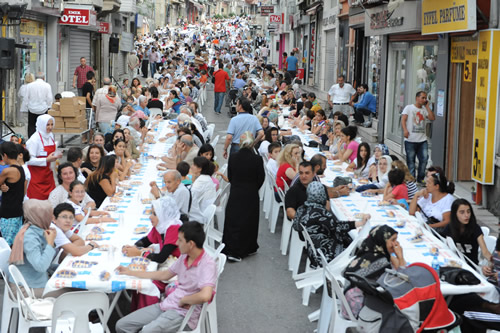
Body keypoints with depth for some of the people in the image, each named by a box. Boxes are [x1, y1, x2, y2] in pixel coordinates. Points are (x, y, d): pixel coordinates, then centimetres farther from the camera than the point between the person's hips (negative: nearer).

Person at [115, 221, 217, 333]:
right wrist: (130, 272, 28)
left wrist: (183, 300, -16)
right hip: (165, 305, 9)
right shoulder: (184, 257, 8)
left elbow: (205, 296, -35)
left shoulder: (208, 264, -19)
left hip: (183, 314, -9)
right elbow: (164, 275, 24)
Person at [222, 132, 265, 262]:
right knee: (247, 222, 7)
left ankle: (228, 249, 14)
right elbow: (261, 178, -4)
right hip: (251, 195, -3)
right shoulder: (257, 159, -13)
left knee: (232, 221, 12)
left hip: (235, 194, 3)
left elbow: (229, 177, 3)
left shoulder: (233, 157, -6)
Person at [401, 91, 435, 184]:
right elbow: (403, 119, -8)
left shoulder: (425, 109, 14)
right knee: (410, 160, 2)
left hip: (422, 140, 4)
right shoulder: (409, 108, 3)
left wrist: (427, 106, 2)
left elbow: (432, 118, -1)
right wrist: (405, 130, -24)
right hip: (410, 140, -4)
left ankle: (420, 178, 10)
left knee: (424, 158, -3)